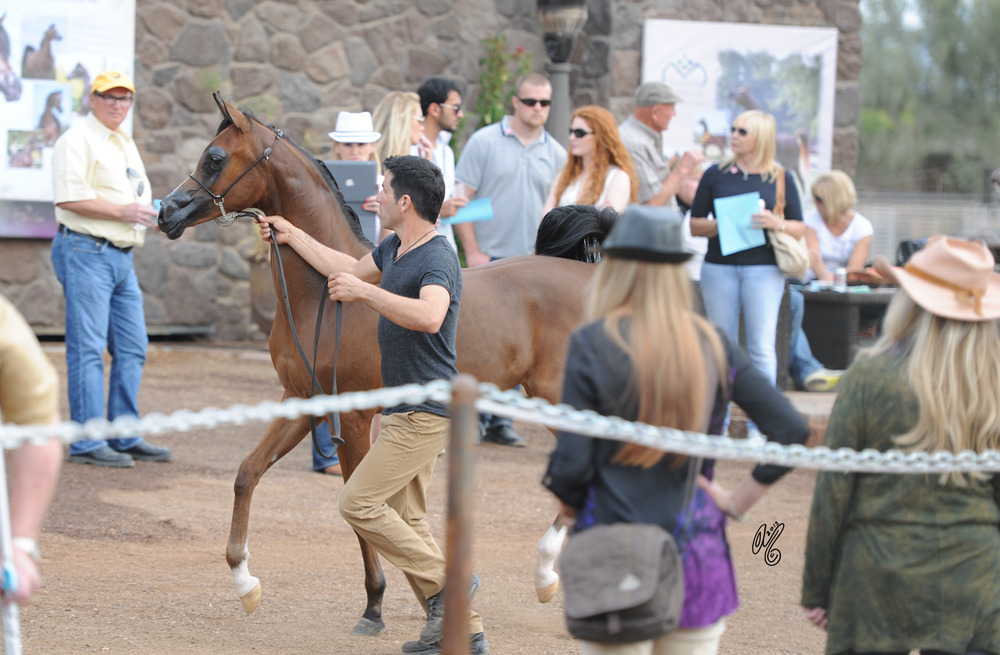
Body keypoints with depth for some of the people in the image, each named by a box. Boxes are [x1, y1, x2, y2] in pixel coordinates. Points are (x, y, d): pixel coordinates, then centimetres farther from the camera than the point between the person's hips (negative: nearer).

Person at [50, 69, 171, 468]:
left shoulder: (125, 143, 21)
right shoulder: (77, 140, -8)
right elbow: (69, 197, -19)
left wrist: (152, 215, 8)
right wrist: (122, 211, -21)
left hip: (122, 256, 9)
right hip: (85, 253, -9)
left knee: (132, 349, 9)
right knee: (87, 349, -8)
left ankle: (125, 437, 16)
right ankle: (86, 442, -7)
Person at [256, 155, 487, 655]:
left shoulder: (437, 260, -20)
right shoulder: (395, 248, 10)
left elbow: (429, 316, -41)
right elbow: (351, 270, 30)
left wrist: (364, 292, -35)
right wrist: (294, 237, 36)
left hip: (425, 412, -10)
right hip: (403, 411, 10)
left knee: (358, 503, -10)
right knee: (402, 518, 10)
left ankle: (446, 581, -3)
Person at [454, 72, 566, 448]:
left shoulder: (555, 153, 9)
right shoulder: (485, 142, -2)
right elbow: (461, 199, -4)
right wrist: (473, 252, -10)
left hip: (533, 263, 3)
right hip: (489, 258, -3)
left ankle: (500, 421, 11)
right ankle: (472, 416, 6)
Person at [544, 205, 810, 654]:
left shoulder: (592, 344, -9)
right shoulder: (713, 346, 2)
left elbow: (572, 464, -12)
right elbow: (791, 430, -1)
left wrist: (568, 501, 9)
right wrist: (738, 501, 8)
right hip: (698, 559, 3)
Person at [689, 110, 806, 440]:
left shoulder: (780, 178, 6)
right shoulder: (716, 174, 7)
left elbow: (800, 229, 6)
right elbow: (695, 224, 7)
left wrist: (776, 223, -13)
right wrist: (722, 224, -12)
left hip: (764, 269, -1)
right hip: (719, 268, 1)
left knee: (762, 347, -4)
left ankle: (759, 425, 0)